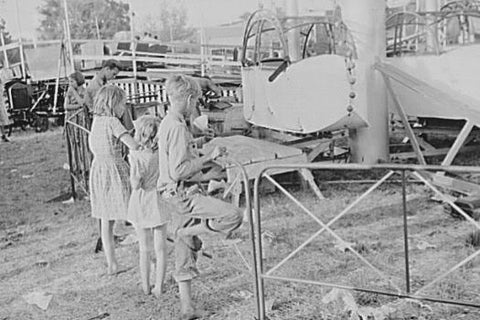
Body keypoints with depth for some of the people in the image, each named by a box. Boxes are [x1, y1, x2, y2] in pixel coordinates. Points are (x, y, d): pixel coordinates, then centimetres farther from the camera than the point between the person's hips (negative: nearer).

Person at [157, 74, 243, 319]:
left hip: (178, 194, 10)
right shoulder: (177, 127, -18)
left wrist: (204, 175, 27)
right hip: (182, 194, -10)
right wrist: (208, 157, -15)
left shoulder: (167, 123, 13)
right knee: (233, 216, -15)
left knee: (184, 254, 13)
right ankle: (189, 231, -3)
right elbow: (178, 171, -23)